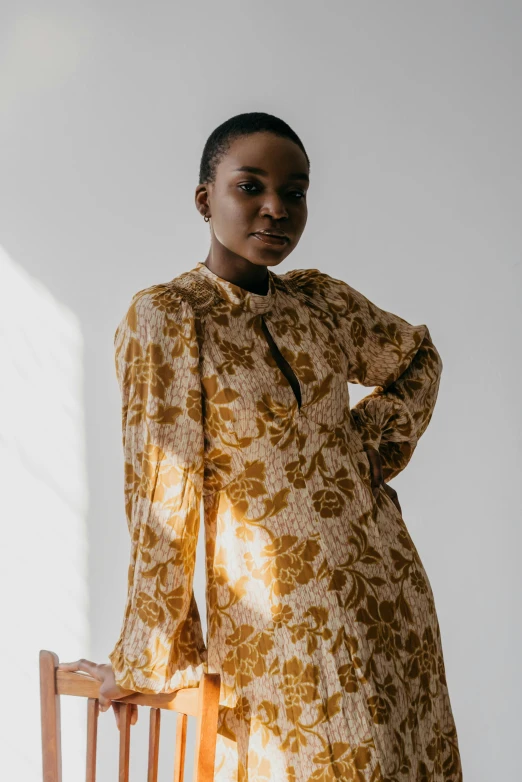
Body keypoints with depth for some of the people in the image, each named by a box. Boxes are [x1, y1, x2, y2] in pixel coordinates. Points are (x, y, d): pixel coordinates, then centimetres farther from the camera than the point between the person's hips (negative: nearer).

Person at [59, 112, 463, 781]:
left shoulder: (321, 298, 4)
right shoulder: (165, 316, -13)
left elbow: (418, 358, 23)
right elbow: (162, 500, -14)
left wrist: (377, 442, 7)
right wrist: (144, 663, -10)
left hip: (391, 589, 6)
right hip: (281, 621, -6)